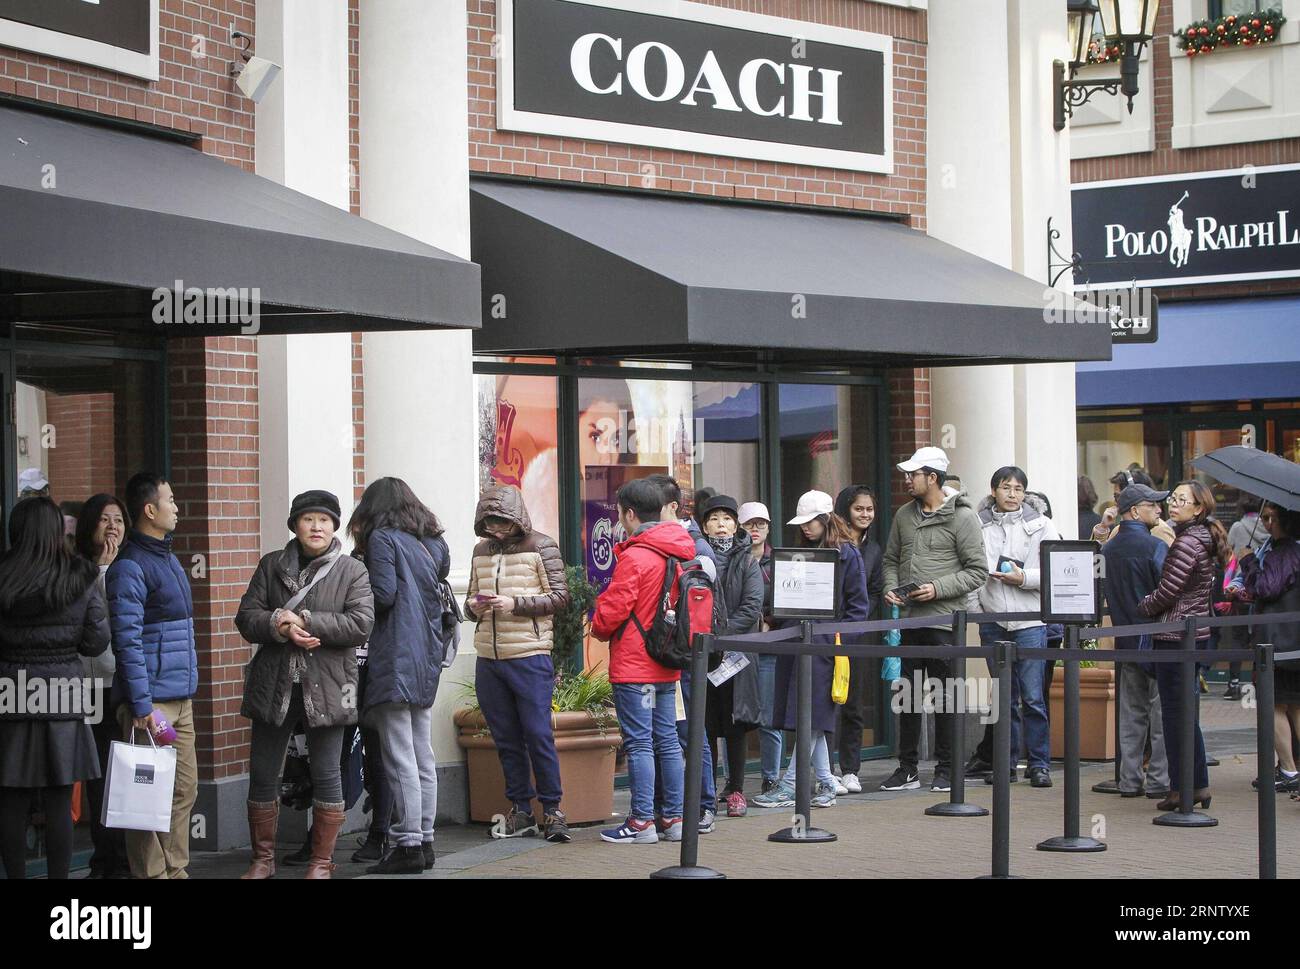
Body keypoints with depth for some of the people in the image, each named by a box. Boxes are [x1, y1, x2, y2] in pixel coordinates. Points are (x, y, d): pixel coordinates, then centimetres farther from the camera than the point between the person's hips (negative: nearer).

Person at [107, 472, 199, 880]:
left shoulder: (168, 559, 17)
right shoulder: (129, 567, -12)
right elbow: (128, 643, -17)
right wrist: (143, 707, -20)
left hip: (181, 698, 9)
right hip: (151, 701, -9)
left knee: (185, 787, 11)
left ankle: (176, 868, 19)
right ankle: (152, 874, 0)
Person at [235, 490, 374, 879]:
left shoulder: (352, 571, 1)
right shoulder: (271, 565, 9)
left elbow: (361, 623, -12)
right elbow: (246, 618, 3)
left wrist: (304, 620, -17)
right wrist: (281, 627, -17)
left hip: (326, 687, -3)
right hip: (274, 685, 3)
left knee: (326, 774, 2)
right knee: (263, 773, 7)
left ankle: (321, 862, 14)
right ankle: (263, 858, 21)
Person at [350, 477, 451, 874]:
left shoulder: (383, 538, -7)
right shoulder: (433, 543, 14)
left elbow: (383, 594, -15)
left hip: (395, 658, -8)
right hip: (428, 658, 8)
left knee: (400, 758, -7)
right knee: (422, 755, 12)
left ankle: (407, 845, -7)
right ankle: (425, 841, 16)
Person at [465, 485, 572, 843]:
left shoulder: (541, 547, -1)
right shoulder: (481, 550, 14)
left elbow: (560, 597, -6)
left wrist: (516, 604, -17)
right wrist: (473, 605, -2)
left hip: (529, 656, -5)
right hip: (488, 659, 5)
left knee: (539, 735, -4)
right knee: (506, 739, 9)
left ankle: (552, 810, 5)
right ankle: (520, 811, 16)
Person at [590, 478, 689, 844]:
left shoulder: (634, 557, -16)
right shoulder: (679, 554, 9)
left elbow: (613, 608, -15)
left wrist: (599, 628, 6)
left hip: (633, 665, -8)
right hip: (667, 663, 8)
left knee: (639, 742, -4)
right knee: (667, 740, 11)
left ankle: (642, 821, -2)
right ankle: (674, 818, 14)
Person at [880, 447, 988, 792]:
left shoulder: (961, 517, -5)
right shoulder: (904, 515, 12)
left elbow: (977, 571, -7)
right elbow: (891, 560, 21)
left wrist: (938, 589, -16)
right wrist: (891, 588, 2)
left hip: (943, 619, -5)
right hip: (907, 619, 5)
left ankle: (946, 769, 10)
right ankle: (907, 769, 16)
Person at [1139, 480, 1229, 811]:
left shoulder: (1188, 542, -16)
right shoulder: (1203, 539, 13)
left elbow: (1167, 591, -19)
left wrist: (1139, 608, -4)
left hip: (1176, 636, -10)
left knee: (1176, 713, -3)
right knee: (1186, 714, 14)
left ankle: (1182, 788, 1)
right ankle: (1198, 784, 18)